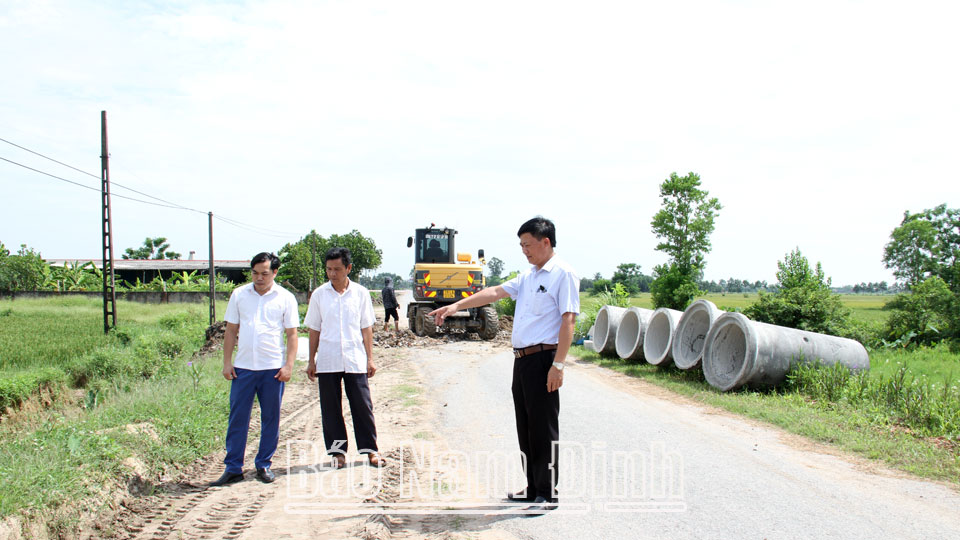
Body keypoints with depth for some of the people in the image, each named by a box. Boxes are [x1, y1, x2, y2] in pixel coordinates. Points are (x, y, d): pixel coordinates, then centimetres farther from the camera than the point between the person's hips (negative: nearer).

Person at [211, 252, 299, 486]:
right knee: (237, 417, 3)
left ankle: (264, 465, 19)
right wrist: (227, 362, 5)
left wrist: (289, 365, -5)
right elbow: (231, 331, 11)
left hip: (273, 368, -1)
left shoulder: (285, 298, 2)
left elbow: (292, 334, 3)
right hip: (243, 367, 1)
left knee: (270, 418, 6)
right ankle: (233, 468, 11)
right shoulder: (239, 295, 7)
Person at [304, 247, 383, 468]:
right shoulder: (319, 294, 3)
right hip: (327, 361, 1)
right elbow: (314, 330, 8)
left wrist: (370, 358, 4)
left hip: (355, 360, -1)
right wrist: (311, 361, 6)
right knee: (330, 408, 6)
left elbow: (366, 328, 7)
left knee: (362, 405, 2)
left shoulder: (360, 293, 3)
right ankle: (338, 450, 17)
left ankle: (370, 448, 14)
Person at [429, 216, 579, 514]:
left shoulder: (563, 274, -8)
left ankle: (548, 494, 6)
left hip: (543, 359, -9)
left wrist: (558, 365, -20)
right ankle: (533, 488, 23)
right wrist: (455, 306, 7)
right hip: (522, 358, 9)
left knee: (544, 428, -3)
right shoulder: (527, 276, 18)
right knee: (525, 427, 13)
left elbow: (568, 320, -14)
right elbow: (495, 292, 15)